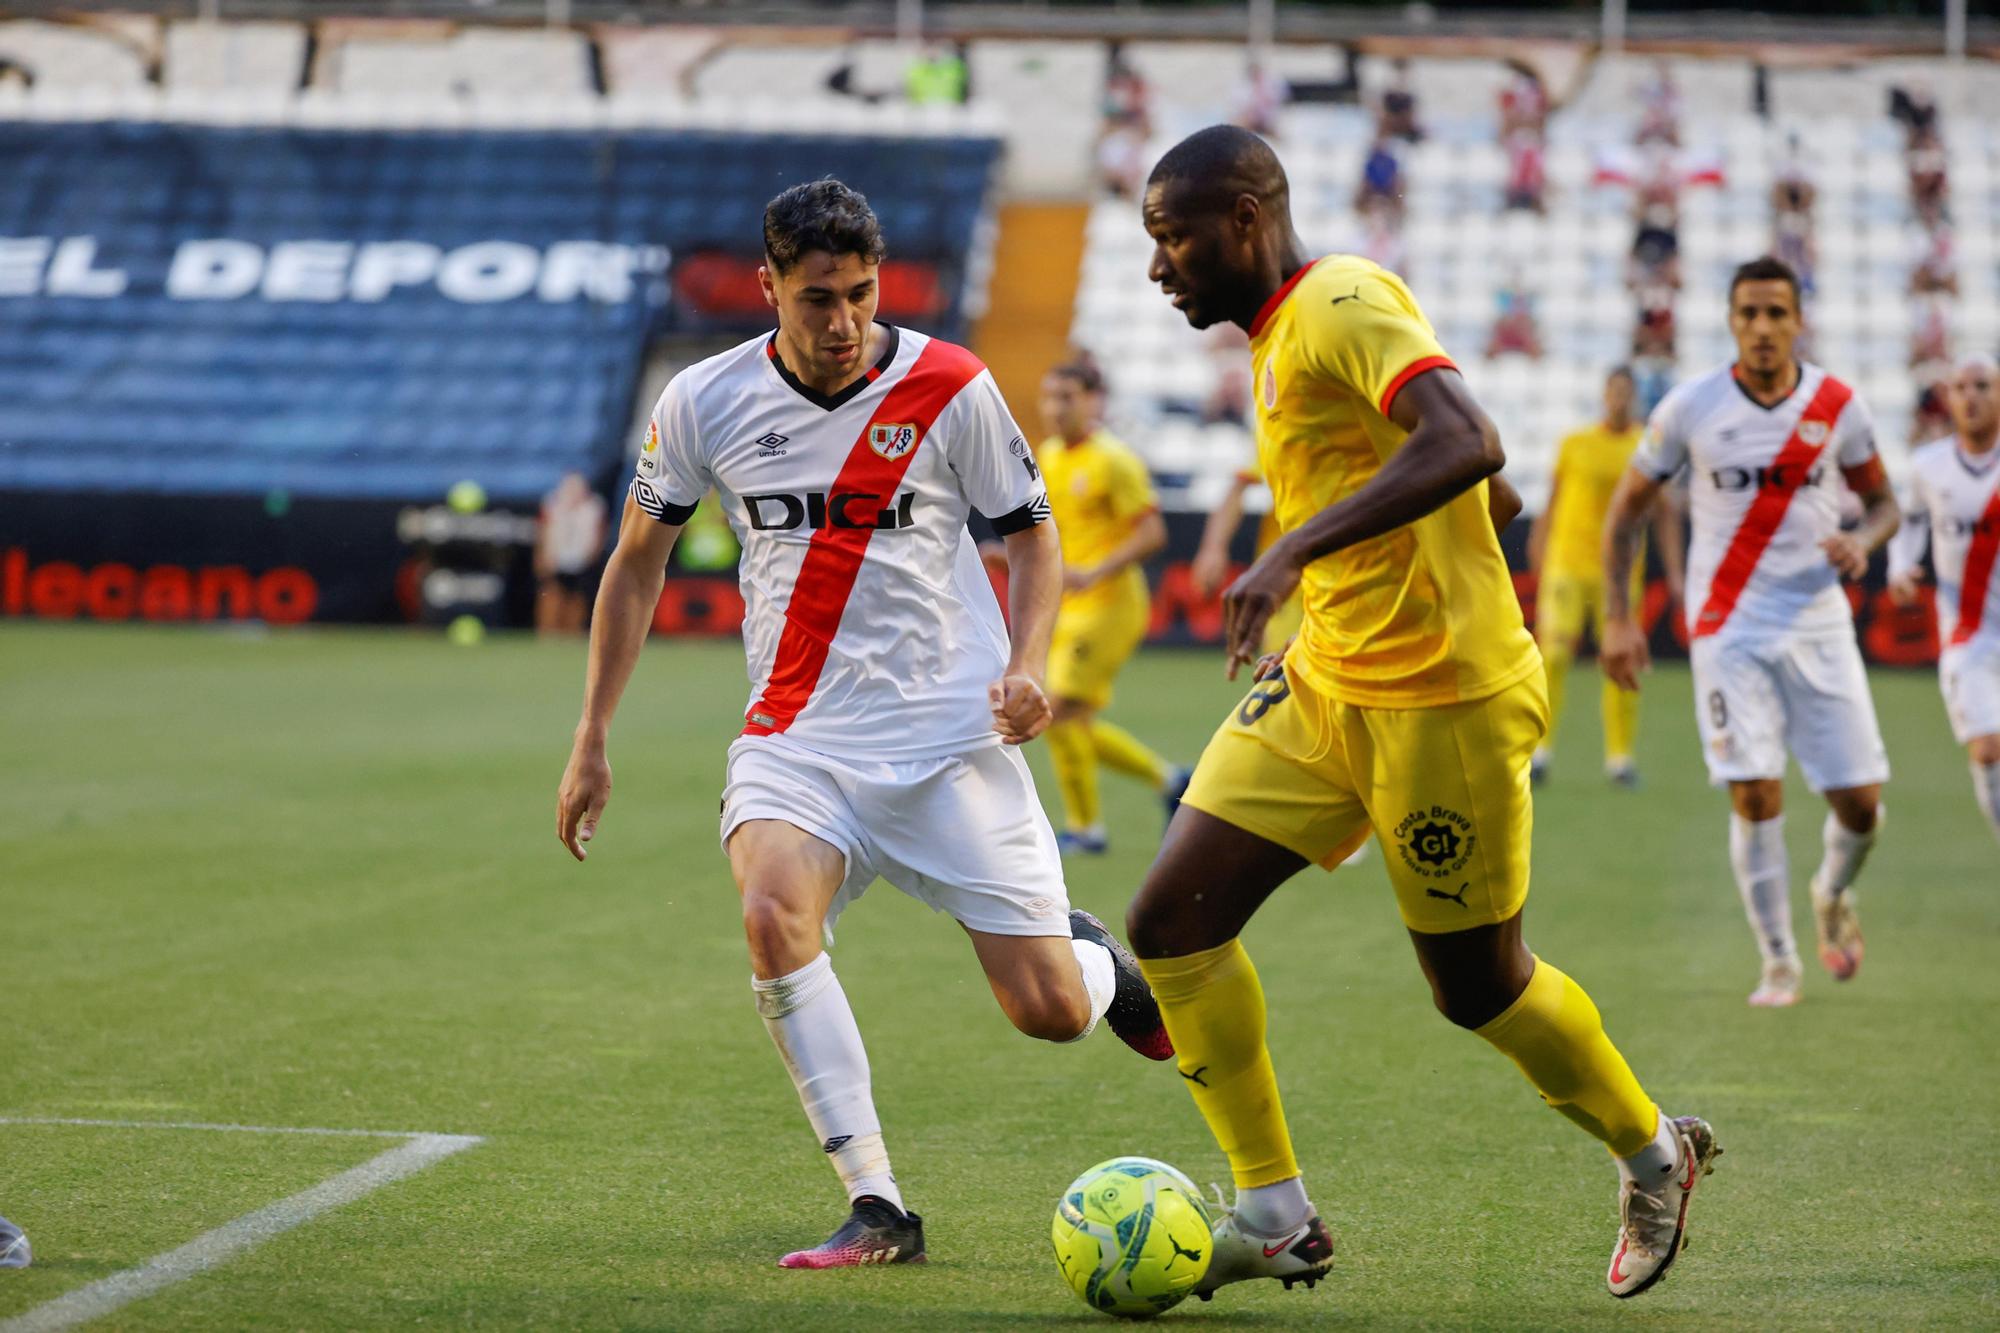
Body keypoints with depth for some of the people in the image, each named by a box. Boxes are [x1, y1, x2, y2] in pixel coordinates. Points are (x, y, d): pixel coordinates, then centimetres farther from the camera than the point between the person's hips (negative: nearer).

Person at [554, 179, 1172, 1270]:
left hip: (950, 737, -1)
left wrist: (1026, 665, -12)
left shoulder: (949, 387, -6)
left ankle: (1100, 959, 35)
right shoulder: (705, 402, -2)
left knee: (1049, 1012, -5)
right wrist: (591, 741, 9)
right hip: (796, 737, 1)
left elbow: (1032, 535, 7)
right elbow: (636, 563, 11)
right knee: (772, 915, -30)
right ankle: (877, 1210, -21)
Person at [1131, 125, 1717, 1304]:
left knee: (1478, 985, 4)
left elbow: (1465, 445, -33)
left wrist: (1294, 550, -39)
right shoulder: (1286, 335, 15)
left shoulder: (1341, 303, -15)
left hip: (1443, 698, -9)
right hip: (1326, 684, 9)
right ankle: (1277, 1220, 2)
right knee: (1174, 920, -3)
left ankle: (1655, 1156, 30)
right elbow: (1497, 496, 22)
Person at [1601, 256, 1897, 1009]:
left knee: (1860, 800, 0)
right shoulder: (1690, 408, -5)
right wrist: (1617, 619, -2)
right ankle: (1778, 962, 2)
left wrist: (1863, 542, -13)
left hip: (1818, 621, 2)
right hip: (1729, 627, -2)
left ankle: (1833, 896, 33)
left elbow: (1882, 501, 11)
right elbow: (1627, 508, 5)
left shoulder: (1837, 406, -1)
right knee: (1755, 793, -12)